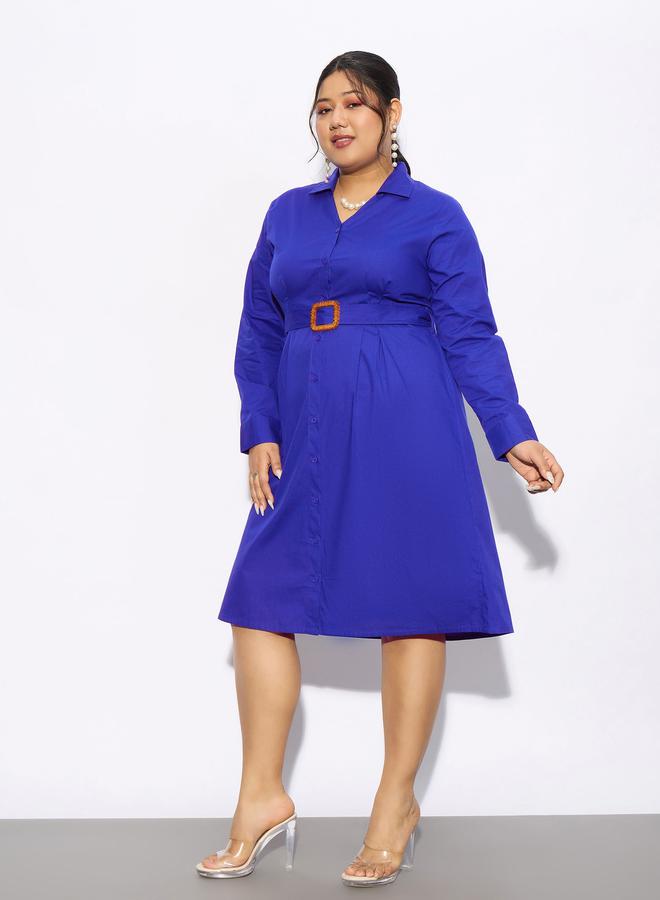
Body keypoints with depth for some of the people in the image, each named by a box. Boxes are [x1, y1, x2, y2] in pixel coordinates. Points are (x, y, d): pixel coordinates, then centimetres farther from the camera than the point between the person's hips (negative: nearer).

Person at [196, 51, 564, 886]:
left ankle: (398, 802, 13)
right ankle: (262, 798, 12)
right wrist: (259, 432, 3)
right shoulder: (287, 214, 13)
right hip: (307, 433, 5)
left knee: (411, 604, 0)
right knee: (263, 595, 1)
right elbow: (258, 335, 14)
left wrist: (512, 435, -10)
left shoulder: (434, 216, 2)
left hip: (405, 427, -4)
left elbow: (470, 336, -1)